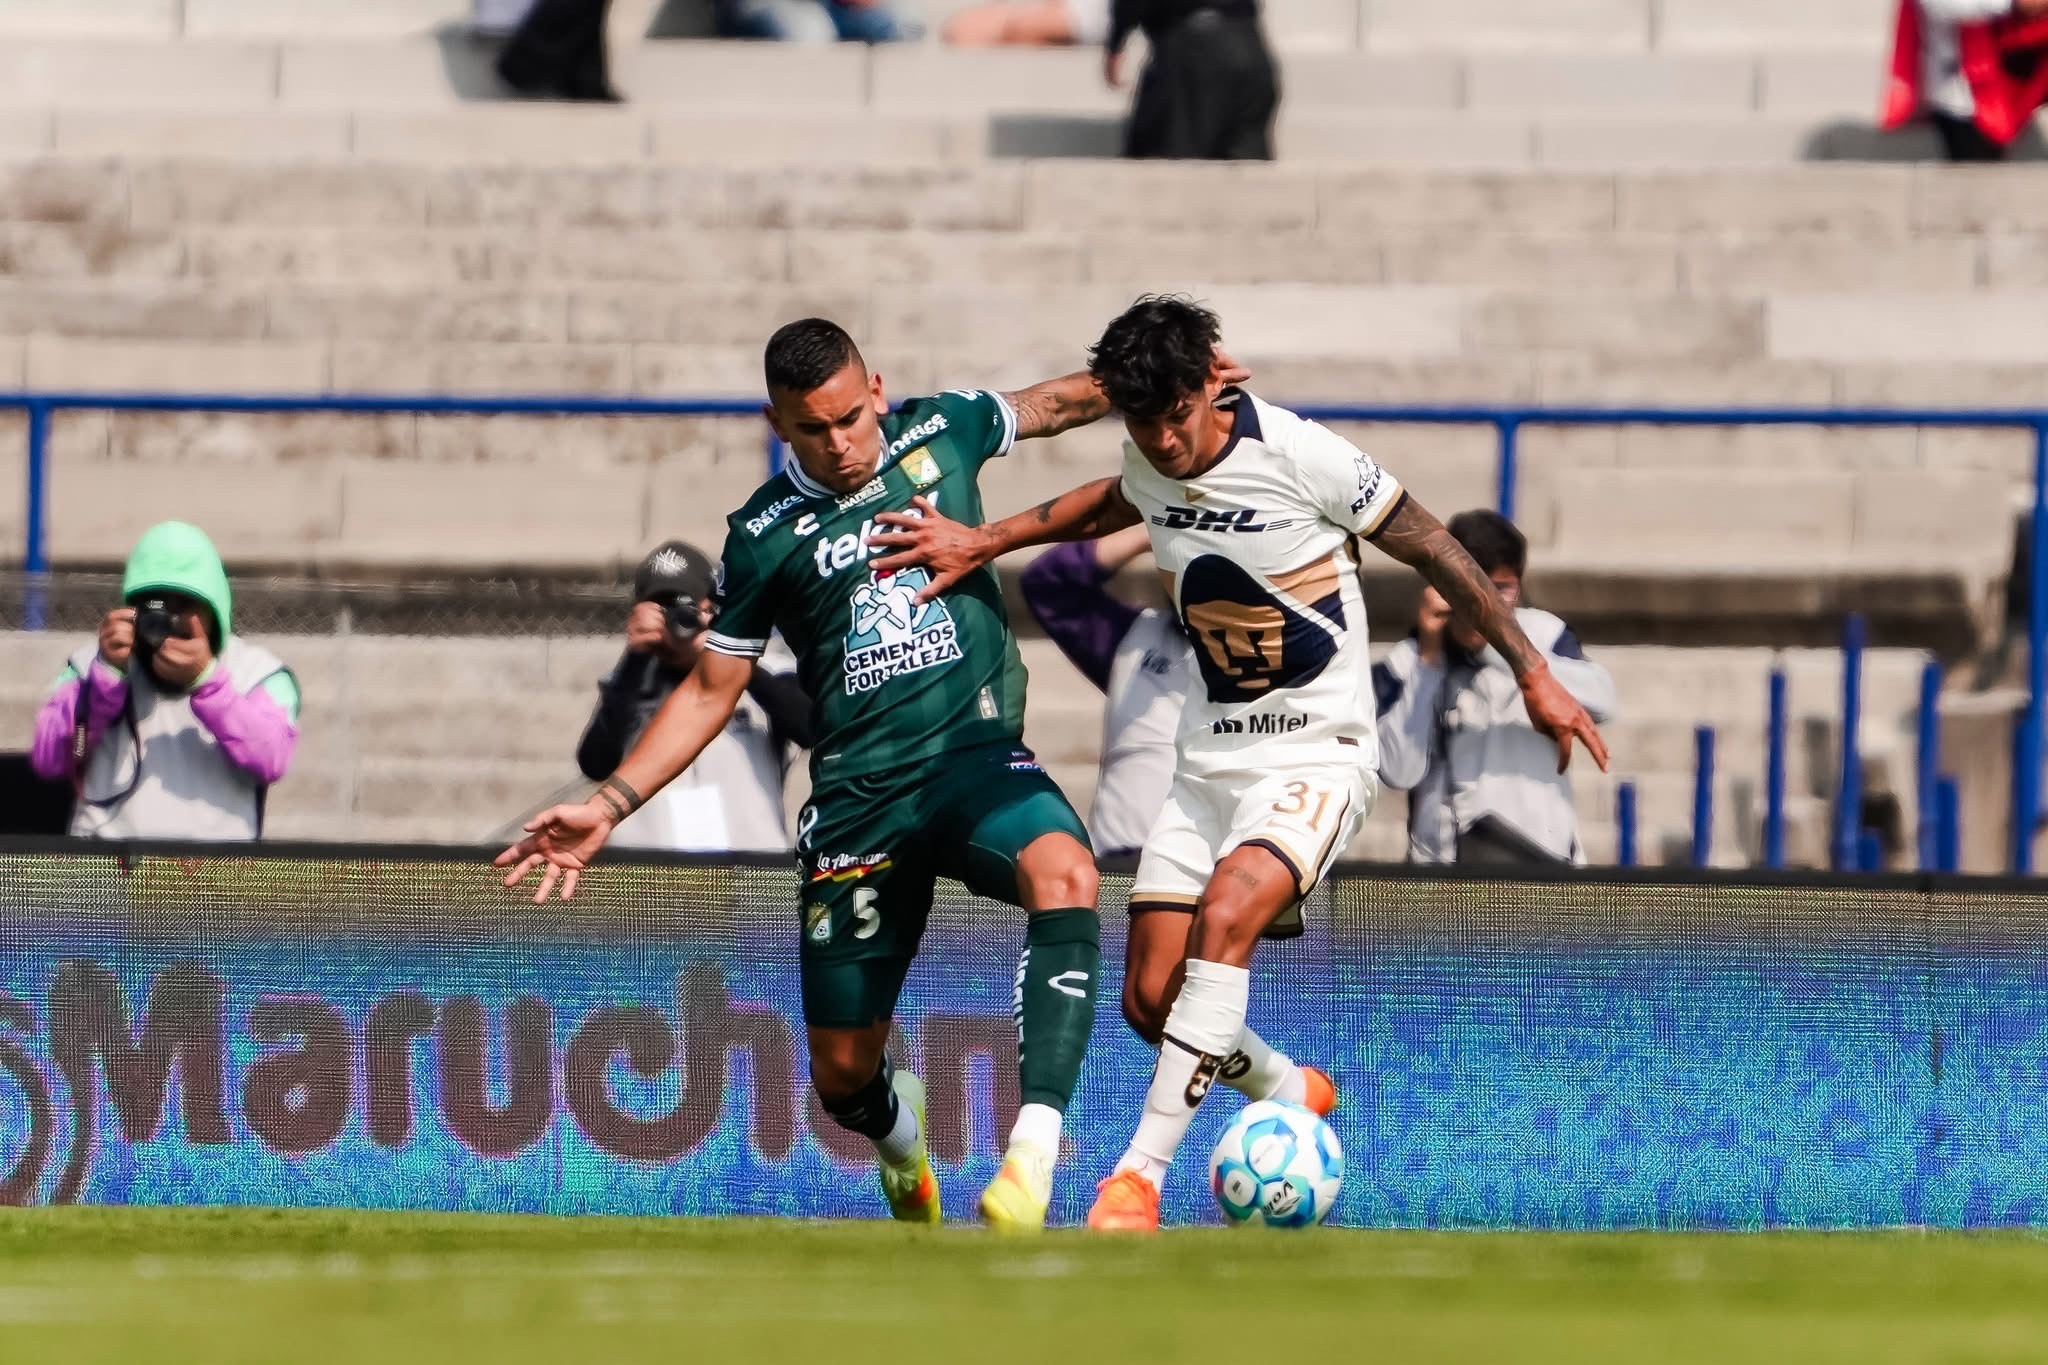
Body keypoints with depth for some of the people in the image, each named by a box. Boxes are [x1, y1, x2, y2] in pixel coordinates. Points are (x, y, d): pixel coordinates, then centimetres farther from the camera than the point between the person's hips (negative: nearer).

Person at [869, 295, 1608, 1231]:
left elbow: (1433, 551, -6)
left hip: (1315, 756, -6)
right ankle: (1294, 1096, 30)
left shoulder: (1302, 458, -17)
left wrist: (1533, 676, -2)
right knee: (1152, 998, -1)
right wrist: (985, 543, 17)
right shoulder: (1149, 471, 0)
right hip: (1207, 760, 6)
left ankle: (1140, 1176, -32)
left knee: (1224, 916, -31)